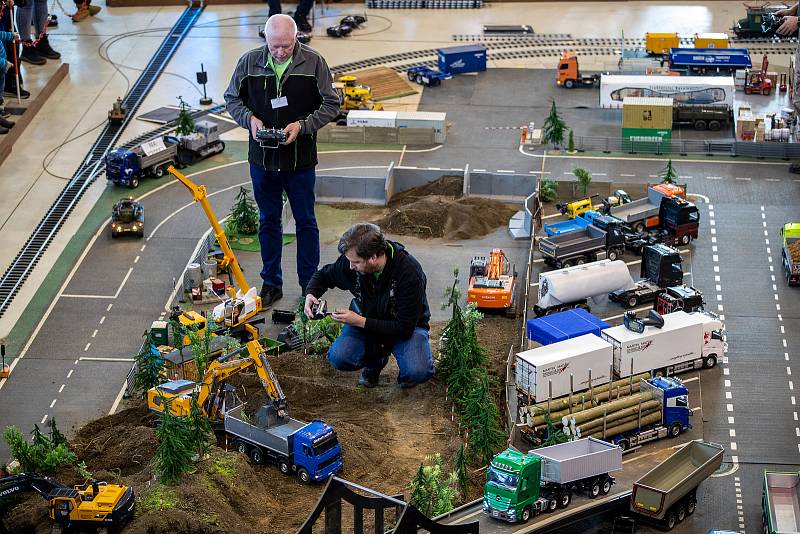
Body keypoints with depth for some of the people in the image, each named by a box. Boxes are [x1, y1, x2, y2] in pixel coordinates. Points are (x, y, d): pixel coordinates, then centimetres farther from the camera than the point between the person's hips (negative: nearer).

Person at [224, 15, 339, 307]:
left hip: (300, 158, -2)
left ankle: (309, 285, 20)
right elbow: (232, 99, 8)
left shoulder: (313, 62, -9)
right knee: (268, 221, 13)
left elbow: (331, 104, -3)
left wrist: (302, 125, -18)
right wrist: (249, 118, -12)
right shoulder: (249, 62, -5)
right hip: (262, 158, 2)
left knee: (306, 222, 9)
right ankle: (271, 284, 24)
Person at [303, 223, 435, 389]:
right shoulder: (350, 261, -18)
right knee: (339, 358, -24)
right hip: (365, 320, 4)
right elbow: (323, 275, 6)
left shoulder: (410, 273, -31)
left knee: (418, 372, -32)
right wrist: (311, 294, -16)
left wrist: (360, 321, -30)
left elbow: (404, 328, -28)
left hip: (406, 328, -4)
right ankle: (376, 358, 9)